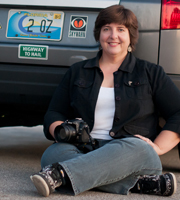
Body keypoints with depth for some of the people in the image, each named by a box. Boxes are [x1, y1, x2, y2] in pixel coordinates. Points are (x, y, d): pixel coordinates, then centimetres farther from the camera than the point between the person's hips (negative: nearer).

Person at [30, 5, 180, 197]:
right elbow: (53, 114, 17)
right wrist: (62, 130, -7)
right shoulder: (77, 72, 22)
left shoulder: (150, 73, 16)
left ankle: (60, 174, -55)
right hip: (84, 151, 2)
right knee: (52, 154, -32)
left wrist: (157, 148, -6)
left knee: (136, 149, -38)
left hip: (133, 148, -1)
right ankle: (138, 183, -42)